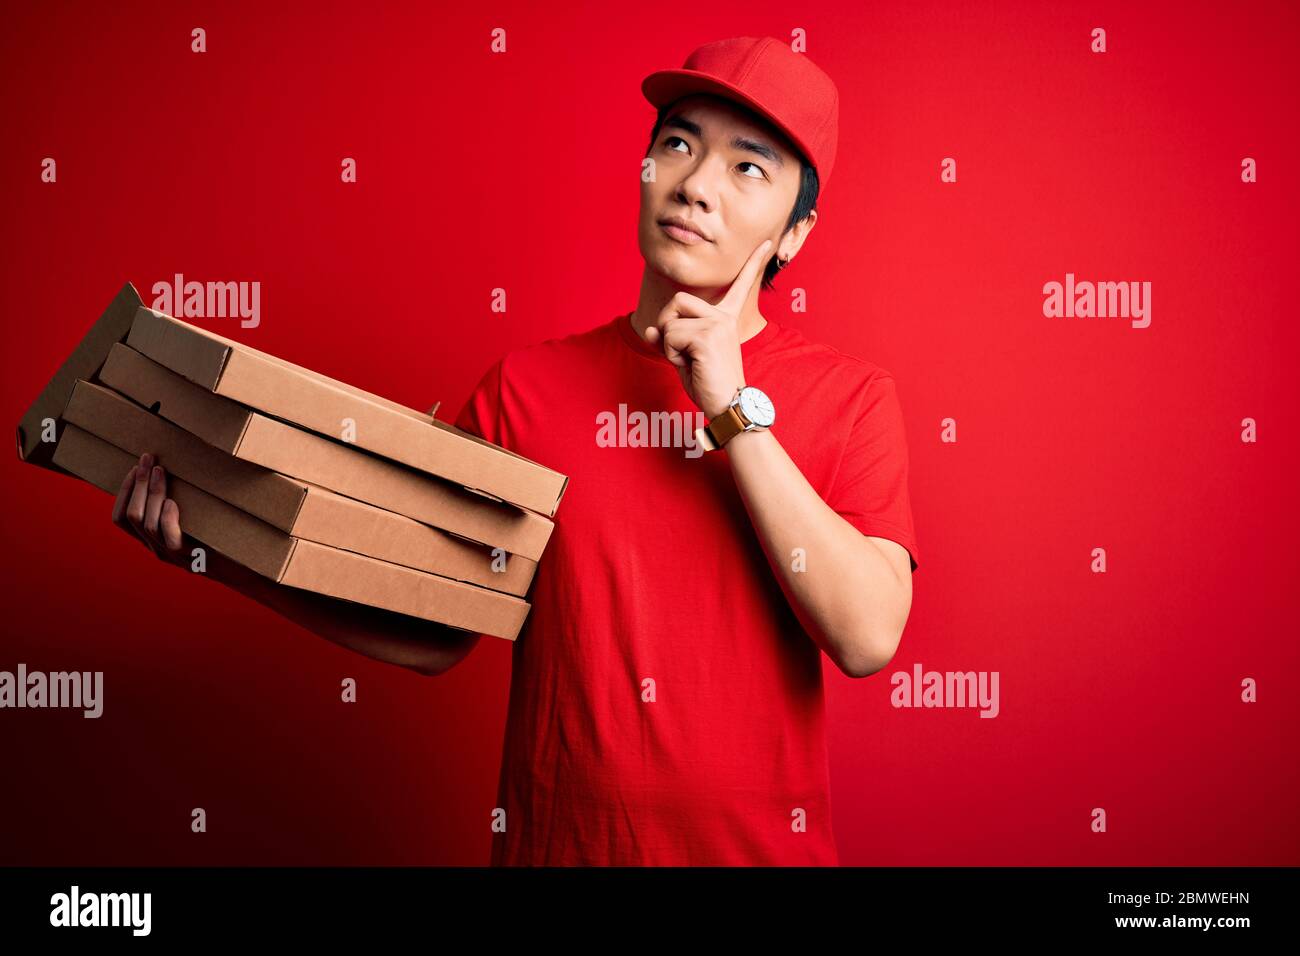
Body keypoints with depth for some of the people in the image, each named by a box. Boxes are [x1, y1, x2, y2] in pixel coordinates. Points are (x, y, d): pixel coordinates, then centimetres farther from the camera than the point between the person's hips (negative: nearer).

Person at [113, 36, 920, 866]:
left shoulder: (847, 396, -5)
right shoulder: (528, 386, -3)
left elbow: (868, 637, -17)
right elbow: (436, 636, -1)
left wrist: (735, 409, -17)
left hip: (759, 836, 0)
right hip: (558, 834, 1)